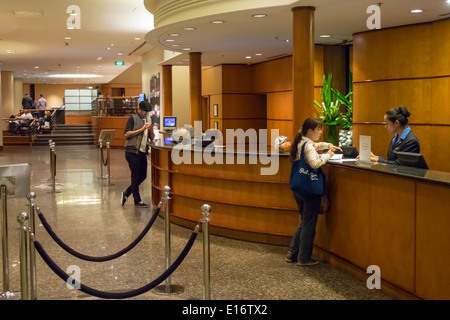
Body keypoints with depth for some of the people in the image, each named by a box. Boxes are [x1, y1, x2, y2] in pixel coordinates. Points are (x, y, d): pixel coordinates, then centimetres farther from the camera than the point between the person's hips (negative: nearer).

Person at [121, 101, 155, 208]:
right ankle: (137, 201, 9)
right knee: (136, 177, -1)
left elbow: (152, 138, 15)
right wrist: (141, 129, -15)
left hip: (142, 152, 7)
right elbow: (126, 134, -12)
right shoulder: (133, 118, -3)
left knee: (142, 176, 9)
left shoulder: (148, 120, 16)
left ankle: (126, 194, 24)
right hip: (132, 151, -7)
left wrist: (151, 130, -5)